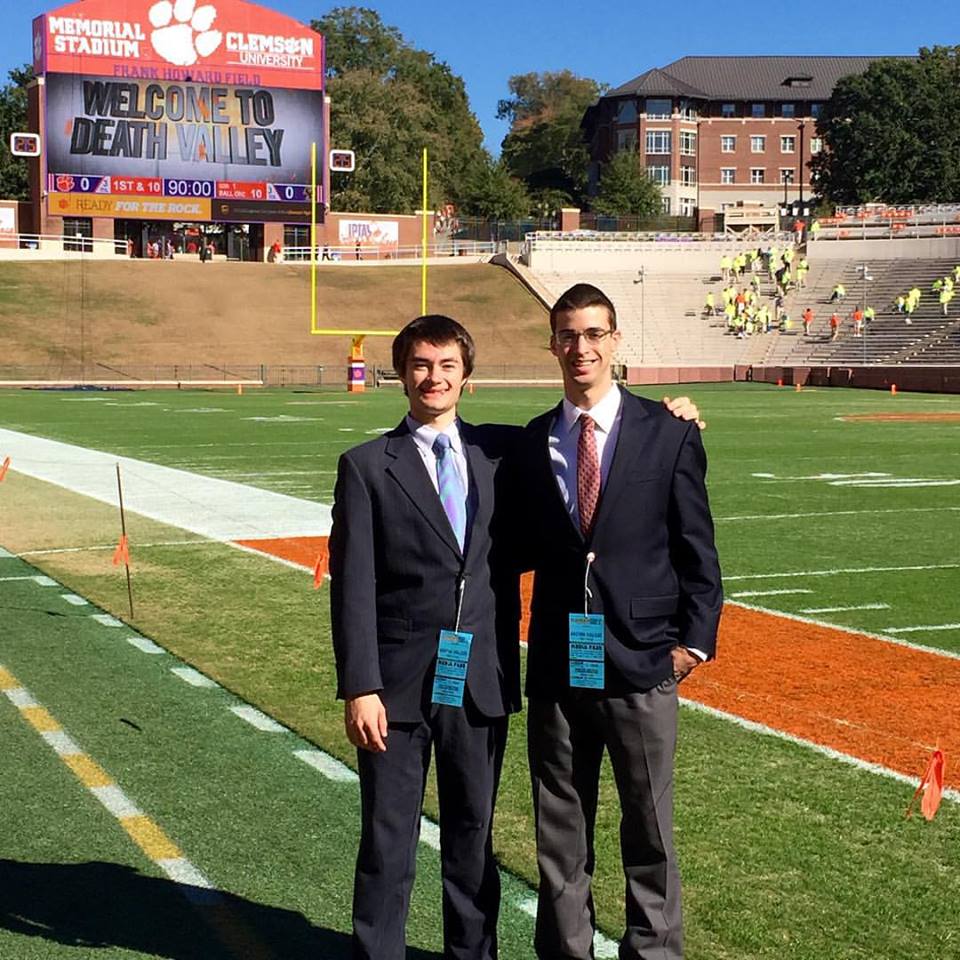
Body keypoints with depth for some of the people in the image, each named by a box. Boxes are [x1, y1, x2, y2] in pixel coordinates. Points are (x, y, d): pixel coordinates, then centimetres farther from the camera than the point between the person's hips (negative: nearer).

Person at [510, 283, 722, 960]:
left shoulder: (669, 435, -1)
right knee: (560, 834, 13)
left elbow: (696, 548, 1)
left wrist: (695, 637, -5)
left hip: (641, 661, -2)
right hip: (557, 667, 3)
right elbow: (524, 548, 12)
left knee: (650, 829, 8)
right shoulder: (530, 442, 7)